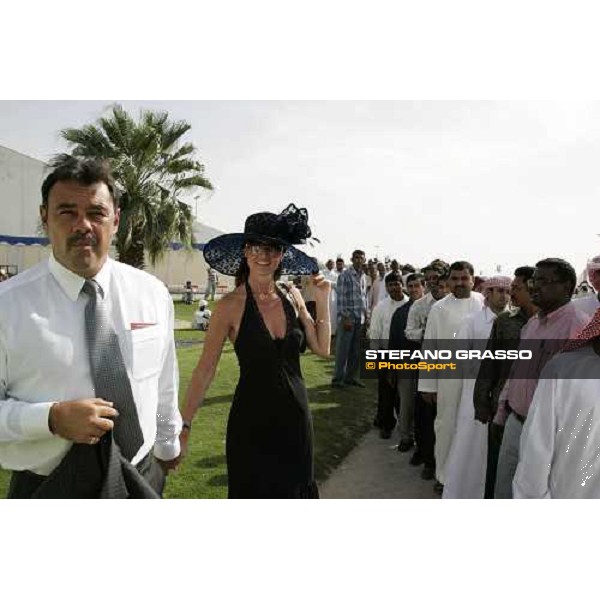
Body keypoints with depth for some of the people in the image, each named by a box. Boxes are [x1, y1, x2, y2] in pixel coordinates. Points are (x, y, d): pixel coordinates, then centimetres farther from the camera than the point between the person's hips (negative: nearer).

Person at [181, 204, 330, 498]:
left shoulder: (291, 295, 0)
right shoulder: (230, 305, -13)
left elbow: (322, 349, 4)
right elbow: (205, 369, -11)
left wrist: (322, 301, -4)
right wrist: (184, 425, -15)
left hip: (296, 417, 4)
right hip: (252, 419, -4)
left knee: (295, 488, 21)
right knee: (252, 491, 13)